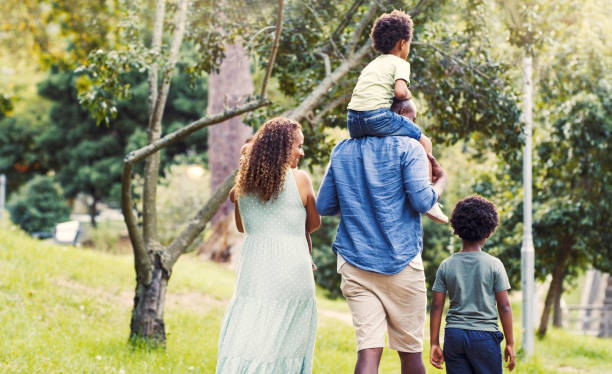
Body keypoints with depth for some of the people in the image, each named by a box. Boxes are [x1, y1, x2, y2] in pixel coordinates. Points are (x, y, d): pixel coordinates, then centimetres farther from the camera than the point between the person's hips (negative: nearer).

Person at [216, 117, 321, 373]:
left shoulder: (243, 184, 7)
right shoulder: (299, 179, -4)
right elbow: (314, 224, 11)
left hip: (255, 272, 3)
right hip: (291, 271, -3)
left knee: (245, 341, 1)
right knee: (289, 342, 9)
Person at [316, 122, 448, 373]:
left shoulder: (341, 151, 11)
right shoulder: (407, 148, -4)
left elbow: (323, 206, 12)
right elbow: (421, 200, -13)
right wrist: (440, 182, 7)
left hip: (355, 263, 3)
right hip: (401, 260, -3)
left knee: (368, 350, -3)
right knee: (410, 351, 11)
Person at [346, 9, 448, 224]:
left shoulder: (372, 65, 28)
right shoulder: (400, 63, 6)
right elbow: (400, 91, -11)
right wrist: (409, 96, 11)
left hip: (353, 120, 7)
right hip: (378, 115, -6)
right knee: (424, 142, 11)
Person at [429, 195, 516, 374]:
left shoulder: (446, 265, 4)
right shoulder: (493, 265, -3)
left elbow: (436, 306, 3)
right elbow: (504, 306, -4)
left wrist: (434, 343, 8)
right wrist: (510, 343, 4)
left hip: (453, 334, 3)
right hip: (485, 335, -2)